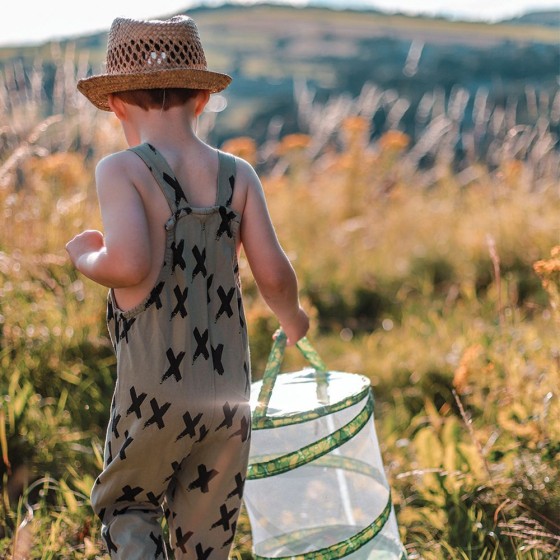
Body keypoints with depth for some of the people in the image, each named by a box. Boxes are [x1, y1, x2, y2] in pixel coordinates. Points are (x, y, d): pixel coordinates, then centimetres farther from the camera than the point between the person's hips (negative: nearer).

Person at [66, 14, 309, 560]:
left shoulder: (121, 171, -9)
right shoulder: (237, 176, 1)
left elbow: (129, 264, -24)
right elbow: (273, 274, -5)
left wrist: (84, 257, -3)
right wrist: (292, 318, 16)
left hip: (154, 397, -3)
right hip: (228, 397, 3)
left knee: (126, 506, 23)